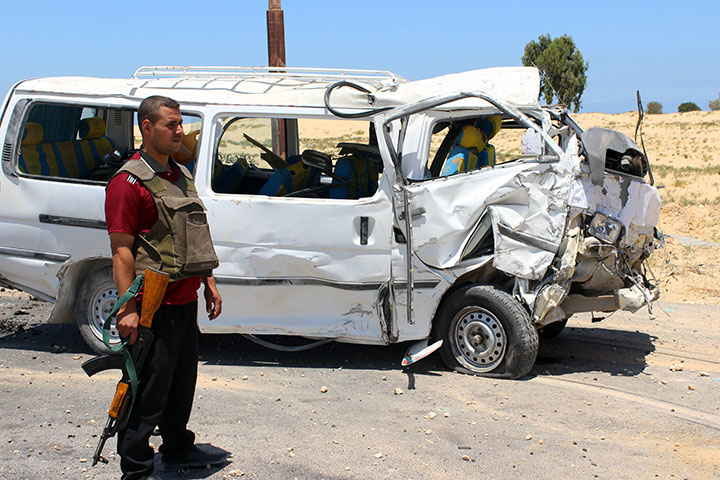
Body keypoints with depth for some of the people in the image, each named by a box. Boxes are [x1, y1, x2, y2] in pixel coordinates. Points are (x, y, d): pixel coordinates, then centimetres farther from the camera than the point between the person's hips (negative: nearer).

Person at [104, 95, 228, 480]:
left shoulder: (181, 176, 15)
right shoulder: (129, 182, -13)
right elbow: (121, 250, -17)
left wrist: (208, 283, 19)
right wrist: (128, 307, -22)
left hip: (185, 300, 9)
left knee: (183, 379, 20)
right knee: (148, 389, -2)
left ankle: (178, 448, 37)